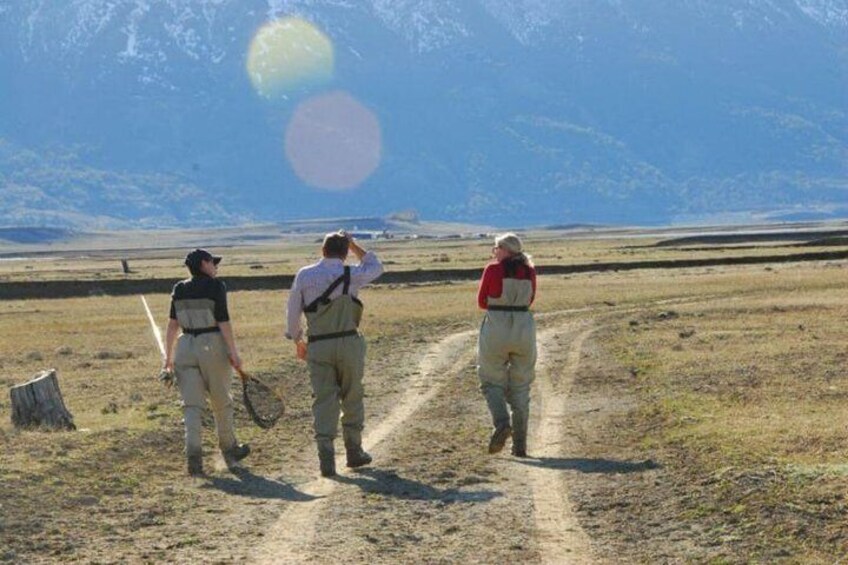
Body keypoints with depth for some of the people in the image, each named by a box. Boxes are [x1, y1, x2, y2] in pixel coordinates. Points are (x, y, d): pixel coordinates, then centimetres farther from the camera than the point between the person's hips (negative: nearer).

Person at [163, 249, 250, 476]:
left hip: (185, 347, 4)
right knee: (221, 402, 13)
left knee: (192, 404, 2)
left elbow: (173, 325, 5)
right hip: (213, 347, -4)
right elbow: (223, 321, -13)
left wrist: (168, 355, 10)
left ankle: (193, 453, -14)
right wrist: (233, 352, -10)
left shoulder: (179, 289, 6)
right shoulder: (215, 286, -8)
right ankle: (229, 449, 28)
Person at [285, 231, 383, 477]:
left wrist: (297, 340, 18)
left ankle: (326, 457, -7)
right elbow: (376, 267, 17)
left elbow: (293, 313, 5)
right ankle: (354, 452, 21)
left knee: (324, 400, 2)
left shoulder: (304, 275, 1)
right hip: (348, 343, -1)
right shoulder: (351, 275, -4)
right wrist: (354, 245, 18)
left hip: (317, 346, 1)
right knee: (352, 397, 13)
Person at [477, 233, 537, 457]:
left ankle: (502, 423, -17)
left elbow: (482, 301, 2)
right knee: (520, 388, 11)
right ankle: (520, 445, 9)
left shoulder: (493, 270, -7)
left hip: (496, 327, -3)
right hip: (524, 328, 4)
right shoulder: (529, 271, 4)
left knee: (492, 382, 10)